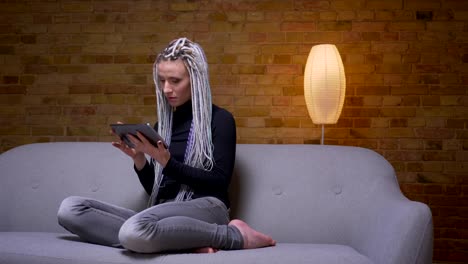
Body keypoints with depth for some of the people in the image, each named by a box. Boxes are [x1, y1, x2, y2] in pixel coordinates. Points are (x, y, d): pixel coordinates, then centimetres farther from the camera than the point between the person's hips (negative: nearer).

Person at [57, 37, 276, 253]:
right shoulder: (162, 124, 22)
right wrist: (138, 158, 2)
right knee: (70, 209, -14)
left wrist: (166, 161, -13)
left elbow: (219, 183, -4)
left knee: (136, 230, -41)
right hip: (166, 216, 7)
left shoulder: (219, 119, 5)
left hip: (205, 208, -7)